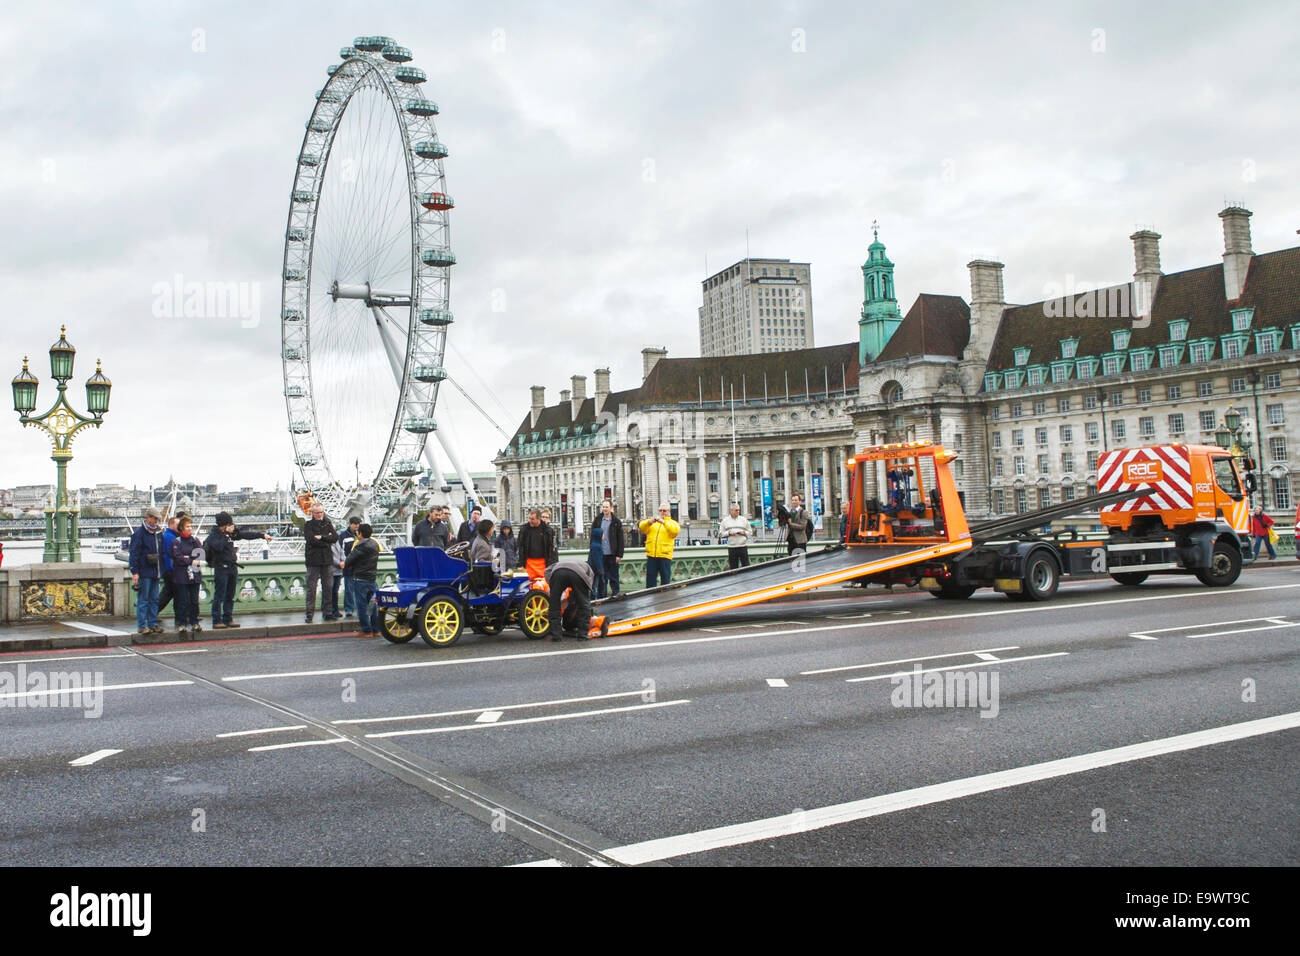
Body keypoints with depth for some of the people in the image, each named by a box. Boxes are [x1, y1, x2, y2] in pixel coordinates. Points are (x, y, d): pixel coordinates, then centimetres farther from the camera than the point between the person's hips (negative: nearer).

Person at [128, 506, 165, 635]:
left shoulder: (158, 533, 13)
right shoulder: (139, 533, -7)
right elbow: (134, 553, -10)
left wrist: (163, 570, 14)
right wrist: (135, 572, -14)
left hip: (156, 572, 6)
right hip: (144, 572, -6)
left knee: (154, 599, 9)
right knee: (143, 599, -3)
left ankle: (153, 623, 15)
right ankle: (142, 625, 1)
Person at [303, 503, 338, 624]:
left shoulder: (328, 523, 11)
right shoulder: (308, 524, 0)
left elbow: (335, 537, -2)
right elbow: (311, 539, -14)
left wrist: (322, 537, -13)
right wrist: (327, 540, -8)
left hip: (327, 559, 4)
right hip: (313, 560, -4)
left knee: (328, 587, 6)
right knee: (311, 588, -3)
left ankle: (326, 612, 14)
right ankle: (310, 614, 1)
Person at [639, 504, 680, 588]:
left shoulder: (672, 523, 10)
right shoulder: (652, 522, 17)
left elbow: (675, 530, -13)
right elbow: (642, 526, 0)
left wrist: (663, 522, -25)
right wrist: (649, 522, -21)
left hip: (665, 555, -2)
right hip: (651, 555, 2)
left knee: (665, 578, 1)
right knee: (650, 578, 5)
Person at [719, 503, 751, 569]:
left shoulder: (743, 520, 11)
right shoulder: (725, 521, 9)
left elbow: (749, 532, 14)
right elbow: (721, 533, 8)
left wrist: (744, 532, -6)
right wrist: (729, 533, -8)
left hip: (743, 546, 0)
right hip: (731, 547, 0)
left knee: (746, 566, -4)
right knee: (733, 567, 2)